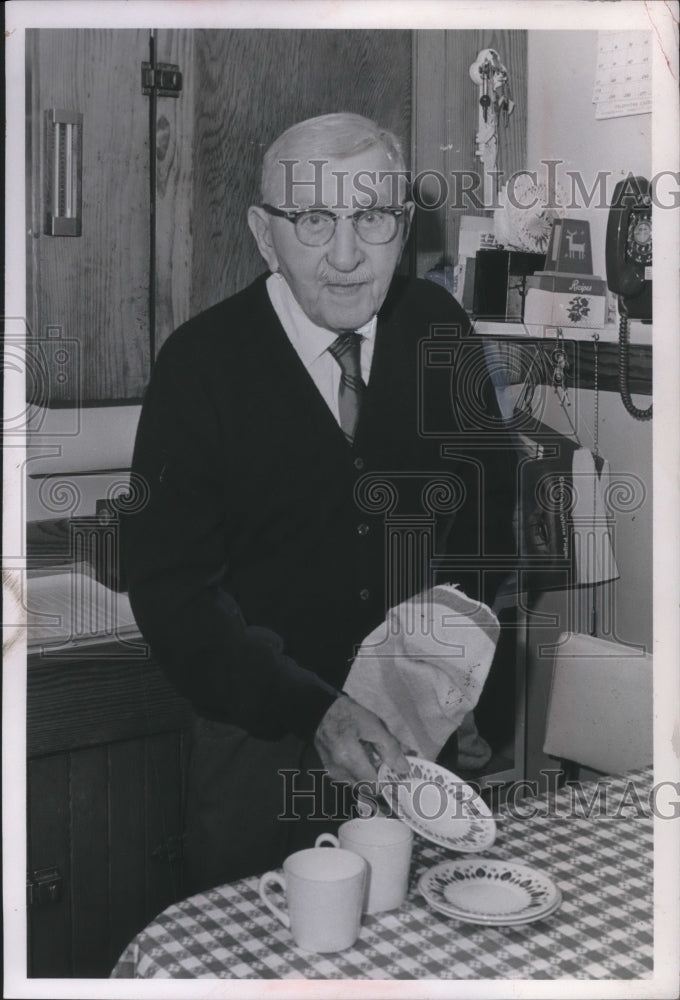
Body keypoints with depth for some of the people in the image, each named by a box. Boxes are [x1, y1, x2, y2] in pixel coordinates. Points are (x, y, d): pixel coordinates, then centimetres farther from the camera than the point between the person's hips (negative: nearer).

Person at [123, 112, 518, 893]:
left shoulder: (439, 330, -4)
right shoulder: (200, 363, -16)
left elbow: (488, 498, 10)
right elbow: (170, 592, -19)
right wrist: (313, 712, -30)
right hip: (262, 739, -3)